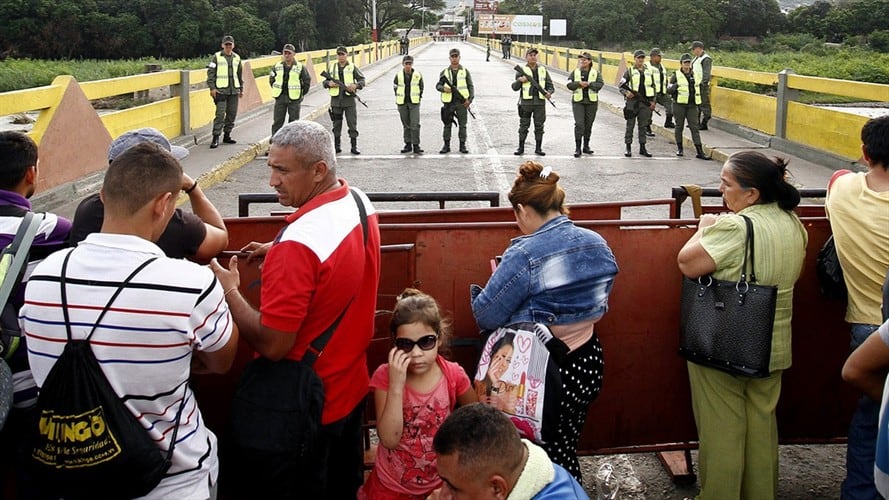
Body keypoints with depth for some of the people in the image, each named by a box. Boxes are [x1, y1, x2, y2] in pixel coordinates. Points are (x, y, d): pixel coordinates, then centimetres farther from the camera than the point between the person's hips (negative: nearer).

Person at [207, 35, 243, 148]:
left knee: (232, 114, 7)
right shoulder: (217, 57, 0)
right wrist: (212, 88, -12)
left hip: (234, 91, 5)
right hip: (221, 90, -5)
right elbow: (210, 73, -4)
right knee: (220, 114, -13)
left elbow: (239, 75, 22)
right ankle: (216, 137, -12)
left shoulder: (237, 58, 14)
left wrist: (241, 89, 20)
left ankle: (227, 135, 20)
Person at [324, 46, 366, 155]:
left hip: (349, 99, -2)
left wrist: (355, 85, -16)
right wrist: (329, 83, -10)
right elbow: (324, 82, 13)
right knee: (337, 124, 8)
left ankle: (354, 147, 2)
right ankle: (336, 146, 16)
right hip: (336, 100, 2)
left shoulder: (352, 67, 3)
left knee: (352, 123, -3)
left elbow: (362, 80, 4)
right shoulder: (331, 67, 9)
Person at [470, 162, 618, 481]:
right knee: (565, 451, 22)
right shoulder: (597, 244, -2)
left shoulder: (524, 255, -23)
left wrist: (496, 282, 1)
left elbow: (486, 316, -18)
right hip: (586, 366, 6)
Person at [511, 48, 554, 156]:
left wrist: (549, 92, -6)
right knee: (524, 126, 2)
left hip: (540, 102, 2)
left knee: (539, 126, 4)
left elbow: (550, 85, 15)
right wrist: (519, 80, -18)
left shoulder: (543, 70, 12)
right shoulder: (522, 70, 4)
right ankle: (521, 148, 10)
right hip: (526, 102, -2)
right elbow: (515, 87, 2)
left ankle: (538, 148, 11)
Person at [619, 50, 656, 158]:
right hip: (632, 101, -3)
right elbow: (621, 85, 1)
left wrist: (652, 101, 8)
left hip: (645, 102, 3)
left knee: (643, 125, 6)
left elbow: (652, 87, 17)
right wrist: (626, 93, -19)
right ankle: (628, 148, 6)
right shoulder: (630, 71, 2)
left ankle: (642, 148, 12)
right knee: (630, 125, 0)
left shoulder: (649, 72, 12)